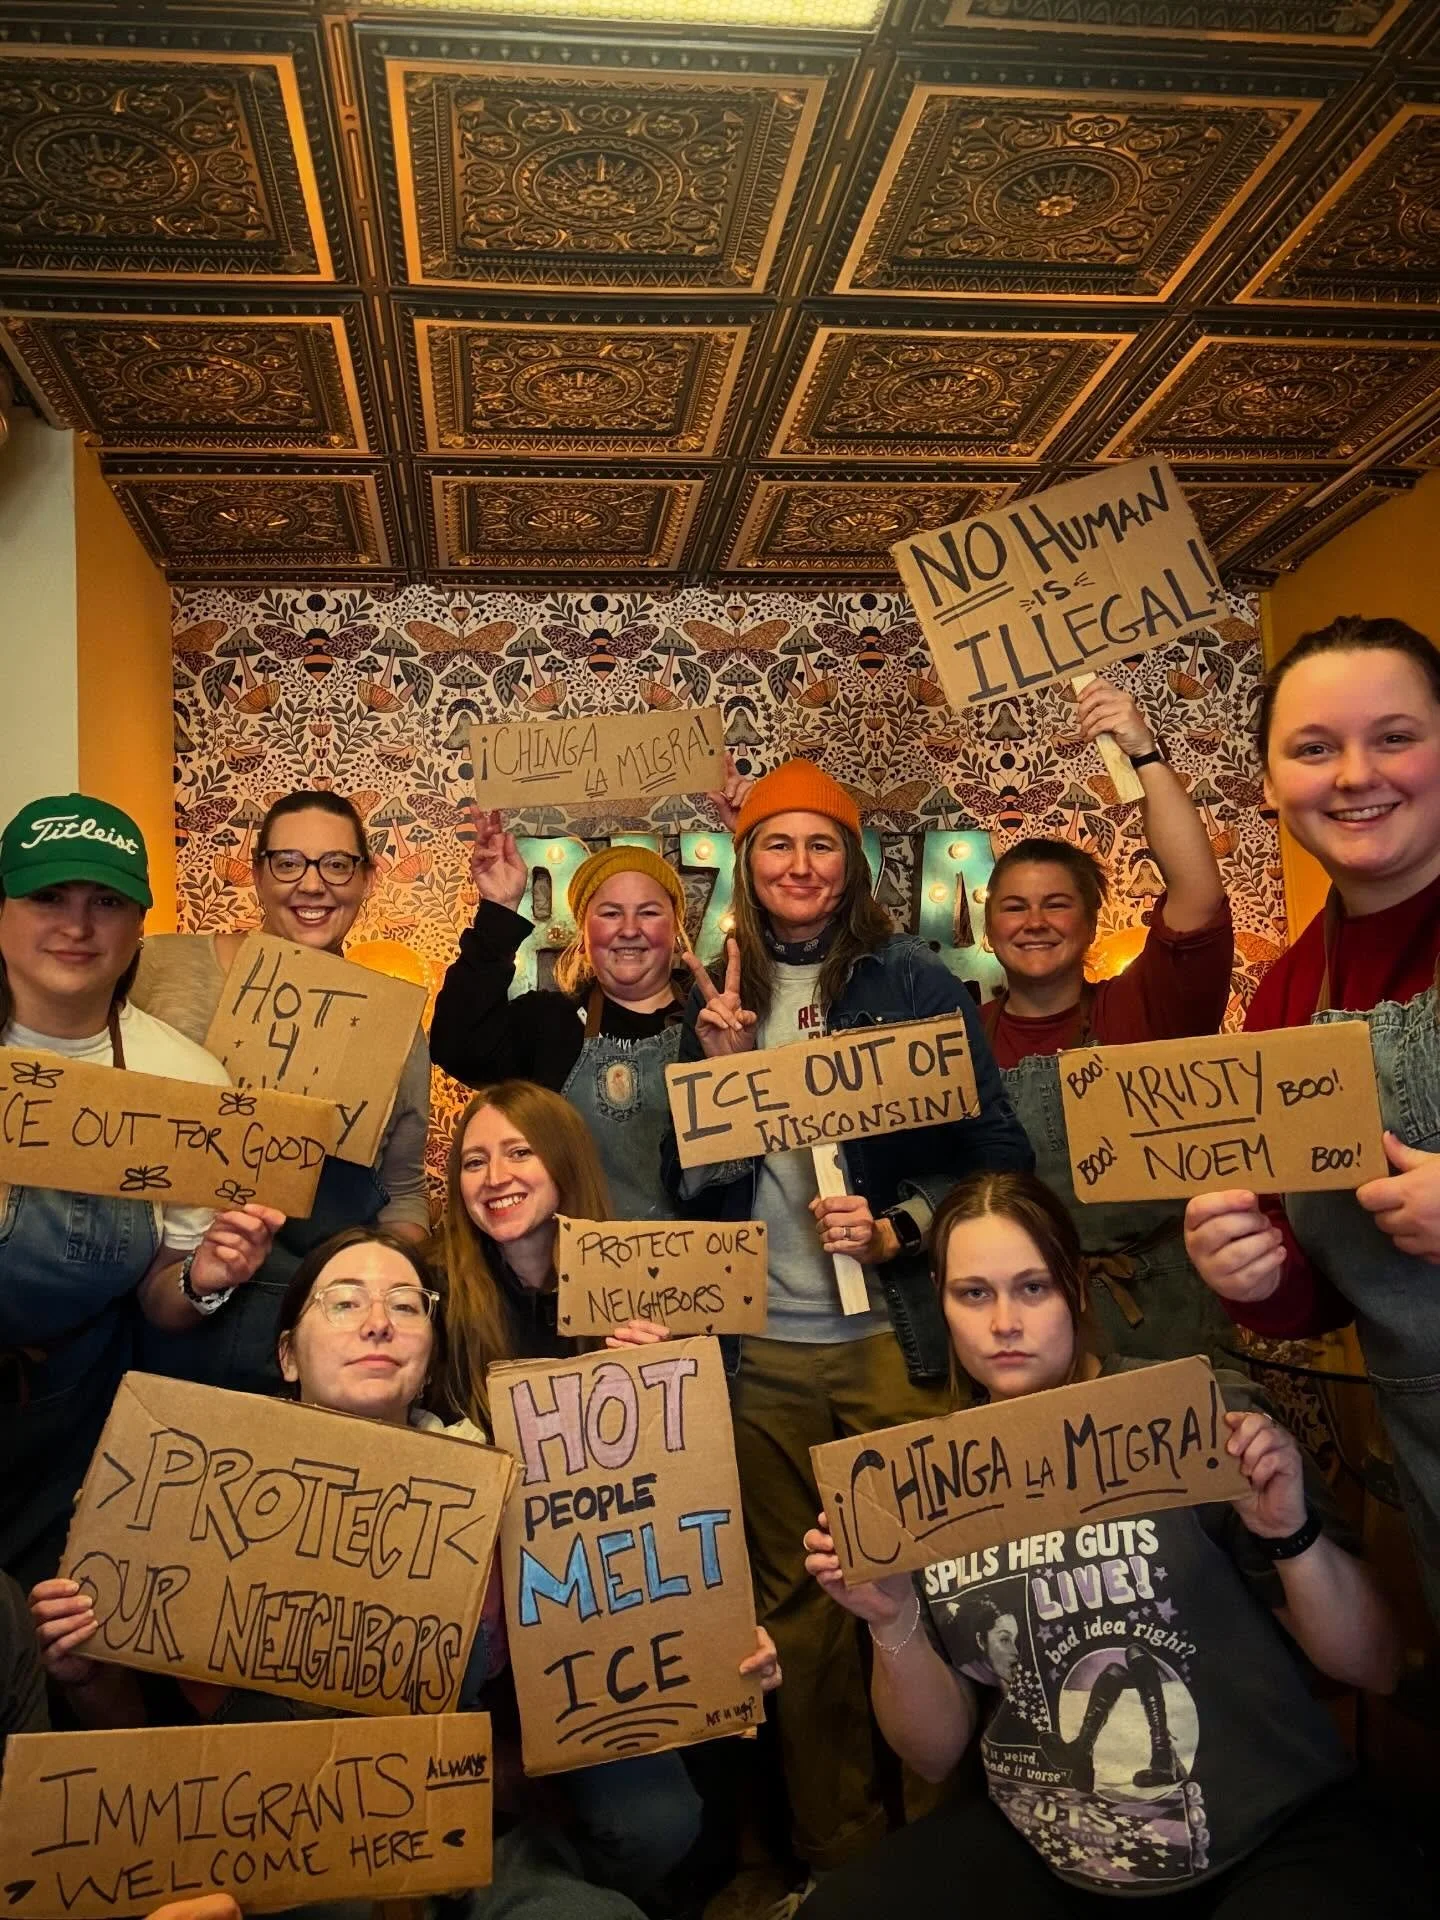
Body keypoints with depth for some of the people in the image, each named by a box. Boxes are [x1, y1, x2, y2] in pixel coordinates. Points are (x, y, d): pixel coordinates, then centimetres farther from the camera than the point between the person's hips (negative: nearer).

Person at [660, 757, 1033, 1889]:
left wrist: (894, 1230, -16)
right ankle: (837, 1841, 31)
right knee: (796, 1596, 12)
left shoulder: (913, 980, -2)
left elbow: (996, 1150, -3)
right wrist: (717, 1064, -7)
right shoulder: (719, 998, 6)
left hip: (893, 1332, -3)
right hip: (763, 1343, 3)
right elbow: (688, 1181, 6)